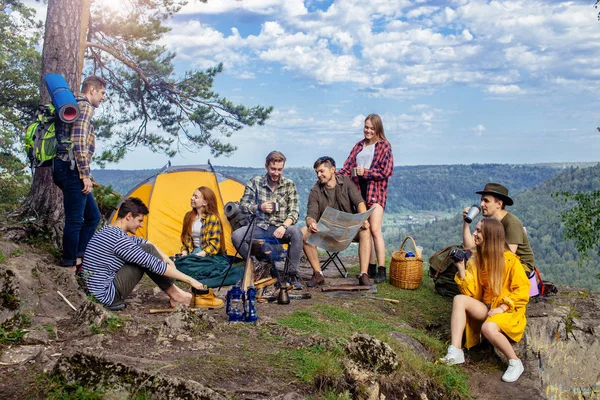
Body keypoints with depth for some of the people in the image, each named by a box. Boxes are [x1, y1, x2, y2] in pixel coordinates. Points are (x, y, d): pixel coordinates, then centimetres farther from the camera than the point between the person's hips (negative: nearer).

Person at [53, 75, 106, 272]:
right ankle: (70, 265, 3)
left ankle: (77, 256, 14)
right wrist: (85, 174, -18)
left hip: (64, 168, 10)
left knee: (93, 216, 14)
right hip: (72, 169, -10)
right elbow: (79, 142, -19)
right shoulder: (85, 107, -7)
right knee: (74, 220, -5)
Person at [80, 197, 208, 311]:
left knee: (145, 248, 11)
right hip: (107, 295, -10)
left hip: (95, 291, 10)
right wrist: (189, 280, -17)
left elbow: (139, 241, 23)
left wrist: (164, 256, 14)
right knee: (148, 250, -12)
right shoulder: (118, 239, -21)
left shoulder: (106, 232, 10)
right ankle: (175, 295, -1)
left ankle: (174, 293, 9)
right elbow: (154, 264, -21)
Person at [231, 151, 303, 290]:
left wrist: (284, 226, -21)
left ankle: (292, 275, -19)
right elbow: (243, 205, 5)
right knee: (236, 235, -27)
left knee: (296, 232, -34)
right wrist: (259, 207, -14)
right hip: (259, 228, 1)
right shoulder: (255, 182, 3)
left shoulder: (289, 185, 3)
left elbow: (294, 211, -2)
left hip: (279, 229, -1)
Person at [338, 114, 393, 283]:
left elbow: (387, 171, -6)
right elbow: (348, 166, 10)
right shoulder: (359, 146, 17)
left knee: (375, 230, -13)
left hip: (376, 190, -5)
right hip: (359, 190, 5)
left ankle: (381, 270, -8)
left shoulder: (384, 146, 3)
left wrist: (365, 172, -11)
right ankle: (371, 268, 12)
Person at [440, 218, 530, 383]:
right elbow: (470, 292, -2)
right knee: (459, 299, -21)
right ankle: (455, 352, -26)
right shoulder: (476, 259, 3)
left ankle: (515, 362, -9)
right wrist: (461, 268, -14)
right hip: (486, 308, 6)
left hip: (508, 311, -5)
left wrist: (502, 307, -21)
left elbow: (522, 290, -13)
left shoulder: (509, 259, -12)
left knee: (488, 328, -35)